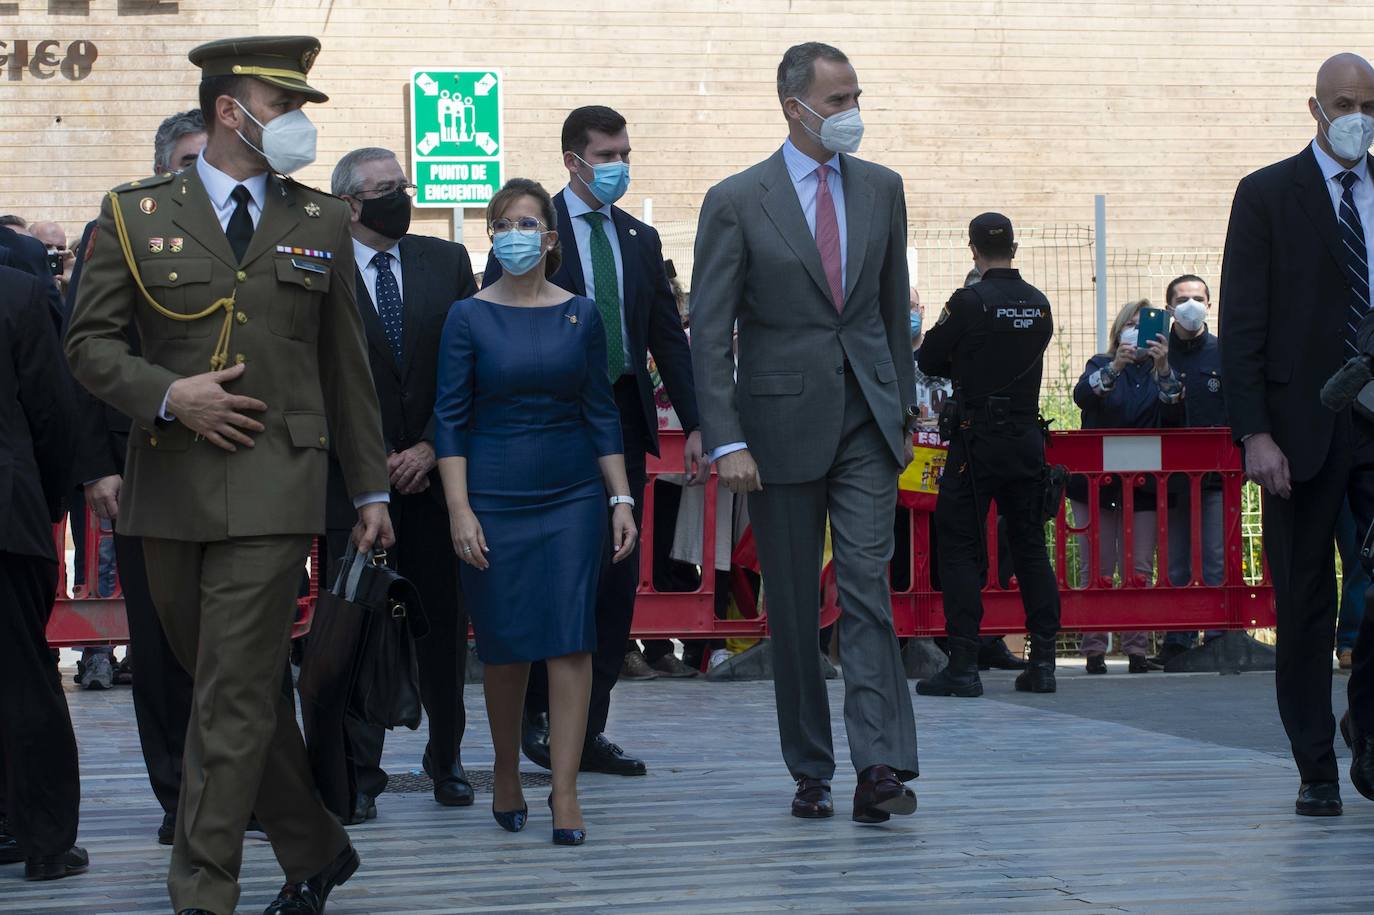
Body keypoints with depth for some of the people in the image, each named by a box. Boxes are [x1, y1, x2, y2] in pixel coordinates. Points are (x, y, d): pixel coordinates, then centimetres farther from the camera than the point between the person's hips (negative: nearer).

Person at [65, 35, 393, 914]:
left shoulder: (322, 221, 10)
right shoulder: (135, 213, 5)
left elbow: (346, 368, 13)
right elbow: (90, 342, 4)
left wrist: (372, 488, 13)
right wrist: (167, 394, -13)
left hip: (274, 487, -1)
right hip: (173, 487, 1)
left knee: (235, 701, -8)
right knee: (239, 689, 12)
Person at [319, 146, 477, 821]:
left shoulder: (447, 262, 8)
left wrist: (428, 448, -5)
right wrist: (376, 460, -7)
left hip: (437, 471, 3)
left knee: (444, 622, 7)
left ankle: (447, 759, 19)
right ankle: (360, 775, 5)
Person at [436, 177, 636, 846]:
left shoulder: (581, 314, 6)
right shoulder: (469, 317, 1)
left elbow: (601, 412, 8)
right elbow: (451, 419, -2)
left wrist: (622, 499, 2)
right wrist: (459, 510, -9)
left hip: (572, 495, 1)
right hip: (494, 498, -1)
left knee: (570, 639, -7)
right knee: (504, 645, 4)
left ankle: (565, 792, -5)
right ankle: (506, 776, 23)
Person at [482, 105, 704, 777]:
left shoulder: (641, 239, 14)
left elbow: (669, 337, 14)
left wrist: (695, 424, 6)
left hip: (623, 420, 5)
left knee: (616, 578, 5)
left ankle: (588, 729, 11)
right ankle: (533, 713, 15)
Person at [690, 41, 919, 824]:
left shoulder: (881, 189, 8)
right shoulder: (736, 201, -4)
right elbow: (710, 331, -6)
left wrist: (903, 406, 13)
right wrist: (726, 440, -13)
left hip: (866, 421, 2)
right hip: (783, 424, -2)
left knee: (868, 588, -9)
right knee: (794, 606, 5)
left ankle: (882, 767, -15)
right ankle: (811, 771, 15)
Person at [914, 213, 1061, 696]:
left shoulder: (969, 302, -11)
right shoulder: (1039, 304, 5)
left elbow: (928, 361, -3)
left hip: (977, 439, -5)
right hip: (1028, 436, 5)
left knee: (961, 547, -1)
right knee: (1031, 546, 11)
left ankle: (963, 665, -5)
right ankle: (1043, 660, 10)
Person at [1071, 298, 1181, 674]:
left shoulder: (1161, 372, 10)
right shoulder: (1102, 365, 8)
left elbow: (1174, 415, -8)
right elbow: (1082, 396, -13)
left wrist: (1163, 369, -22)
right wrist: (1115, 367, -28)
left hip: (1143, 483, 1)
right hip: (1096, 480, -1)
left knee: (1139, 570, -2)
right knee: (1096, 569, -3)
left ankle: (1136, 649, 1)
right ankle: (1094, 649, 0)